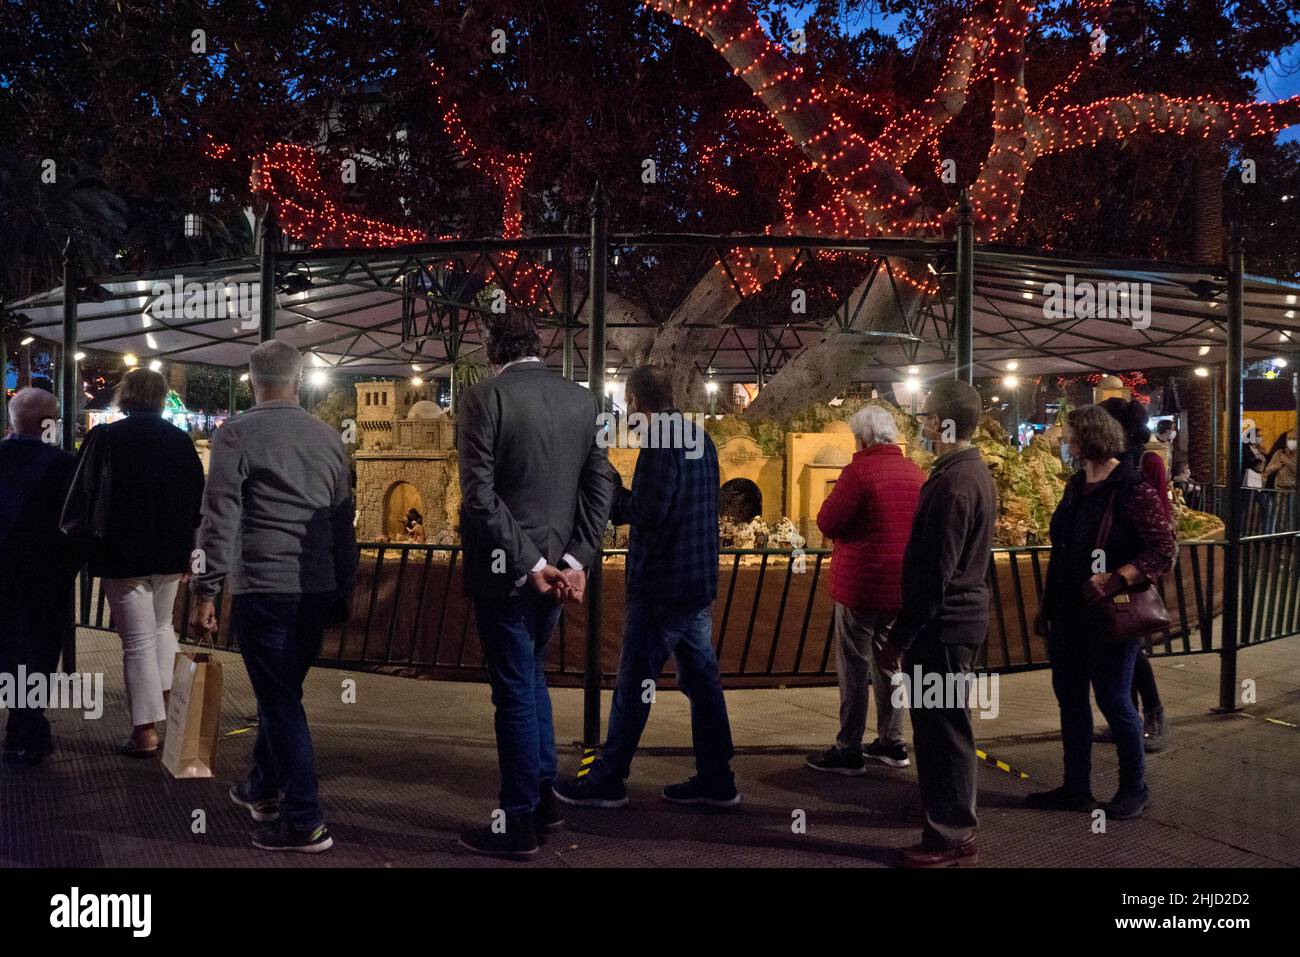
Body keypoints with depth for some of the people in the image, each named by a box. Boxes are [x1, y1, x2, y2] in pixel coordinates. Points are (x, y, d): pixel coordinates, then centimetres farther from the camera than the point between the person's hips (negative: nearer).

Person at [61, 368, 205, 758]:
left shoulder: (105, 438, -10)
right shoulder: (181, 441, 1)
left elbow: (83, 496, -10)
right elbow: (197, 499, 6)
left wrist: (77, 537, 5)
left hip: (122, 555, -3)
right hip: (170, 554, 4)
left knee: (138, 641, 1)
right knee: (162, 626, 25)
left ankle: (146, 732, 3)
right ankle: (168, 695, 21)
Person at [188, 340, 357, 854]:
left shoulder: (237, 433, -5)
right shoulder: (329, 438, 9)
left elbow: (219, 517, -10)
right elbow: (343, 521, 13)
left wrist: (207, 591, -7)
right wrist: (343, 590, 19)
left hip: (263, 589, -5)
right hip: (318, 591, 5)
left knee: (280, 700, 0)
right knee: (280, 691, 21)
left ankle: (305, 822, 3)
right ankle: (263, 789, 37)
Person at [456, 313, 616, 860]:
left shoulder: (484, 398, -10)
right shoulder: (584, 400, 5)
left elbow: (480, 495, -17)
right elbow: (600, 487, 1)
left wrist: (527, 562, -14)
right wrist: (574, 558, -3)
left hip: (503, 569, -5)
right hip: (557, 564, 6)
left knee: (515, 691, 3)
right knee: (532, 676, 22)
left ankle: (519, 825, 13)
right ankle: (544, 798, 29)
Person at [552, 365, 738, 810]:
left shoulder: (660, 446, -17)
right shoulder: (700, 439, 11)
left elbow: (646, 513, -22)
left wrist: (612, 487, -6)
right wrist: (615, 502, 18)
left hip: (660, 587, -9)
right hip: (700, 583, 9)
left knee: (633, 686, 1)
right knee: (702, 680, 12)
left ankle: (607, 780, 11)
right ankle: (716, 781, 18)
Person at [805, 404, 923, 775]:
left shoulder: (859, 471, -15)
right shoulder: (916, 473, 5)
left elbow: (827, 523, -13)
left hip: (862, 584, -6)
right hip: (902, 586, 7)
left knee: (853, 666, 2)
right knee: (889, 662, 18)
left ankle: (848, 750, 7)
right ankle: (892, 743, 25)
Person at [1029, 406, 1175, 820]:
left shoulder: (1134, 490, -15)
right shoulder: (1076, 487, 10)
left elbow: (1163, 552, -19)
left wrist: (1115, 579, -30)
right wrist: (1047, 606, 17)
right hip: (1069, 612, 8)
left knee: (1114, 700, 3)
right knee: (1070, 696, 13)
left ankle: (1135, 789, 22)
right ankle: (1076, 787, 25)